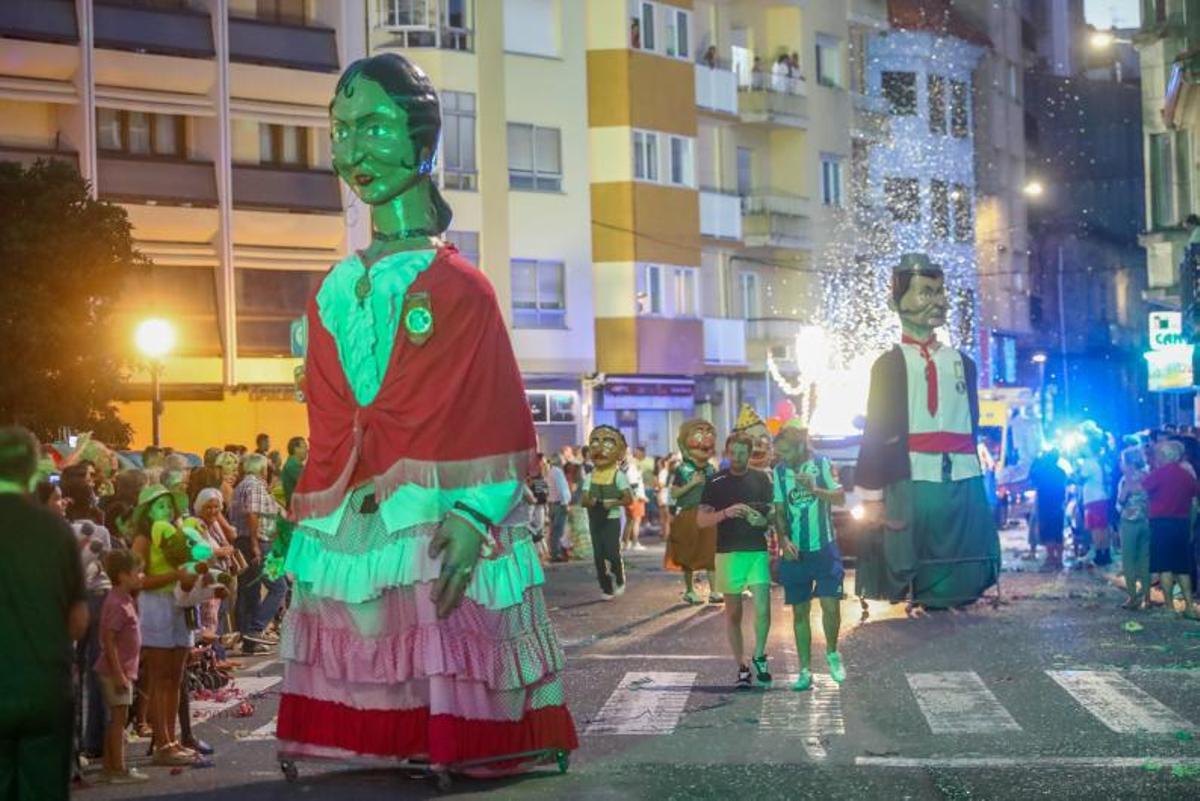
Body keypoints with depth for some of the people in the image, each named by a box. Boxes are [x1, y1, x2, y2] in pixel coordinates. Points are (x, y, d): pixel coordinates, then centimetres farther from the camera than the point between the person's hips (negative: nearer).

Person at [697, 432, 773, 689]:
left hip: (758, 551, 0)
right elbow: (701, 520, 0)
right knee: (733, 612, 6)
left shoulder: (761, 479, 6)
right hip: (728, 552, 0)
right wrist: (726, 513, -17)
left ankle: (759, 657, 6)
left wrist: (763, 520, -11)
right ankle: (742, 667, 15)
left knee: (763, 607, -13)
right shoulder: (716, 482, 3)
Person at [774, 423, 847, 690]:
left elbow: (840, 497, -8)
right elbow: (780, 511, 5)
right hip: (795, 552, 2)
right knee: (799, 612, 5)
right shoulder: (780, 471, 4)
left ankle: (832, 653, 17)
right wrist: (784, 539, -11)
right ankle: (805, 670, 13)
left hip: (824, 549, -2)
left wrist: (815, 489, -25)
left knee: (831, 605, -10)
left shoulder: (822, 464, -4)